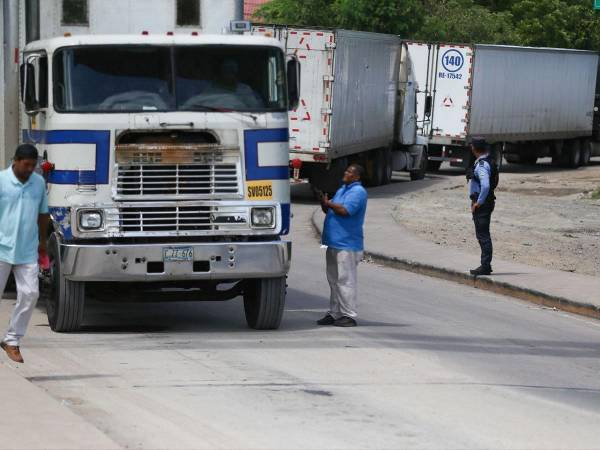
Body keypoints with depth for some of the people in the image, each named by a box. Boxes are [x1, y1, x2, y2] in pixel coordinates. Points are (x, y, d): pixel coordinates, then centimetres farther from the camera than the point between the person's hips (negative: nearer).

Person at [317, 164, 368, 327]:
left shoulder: (358, 191, -10)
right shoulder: (342, 190, 20)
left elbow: (345, 210, -22)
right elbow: (329, 210, 21)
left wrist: (328, 203, -10)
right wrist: (324, 202, 1)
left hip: (347, 245, -10)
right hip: (334, 242, 10)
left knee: (345, 280, -9)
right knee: (334, 280, 13)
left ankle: (349, 315, -7)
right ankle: (334, 313, 19)